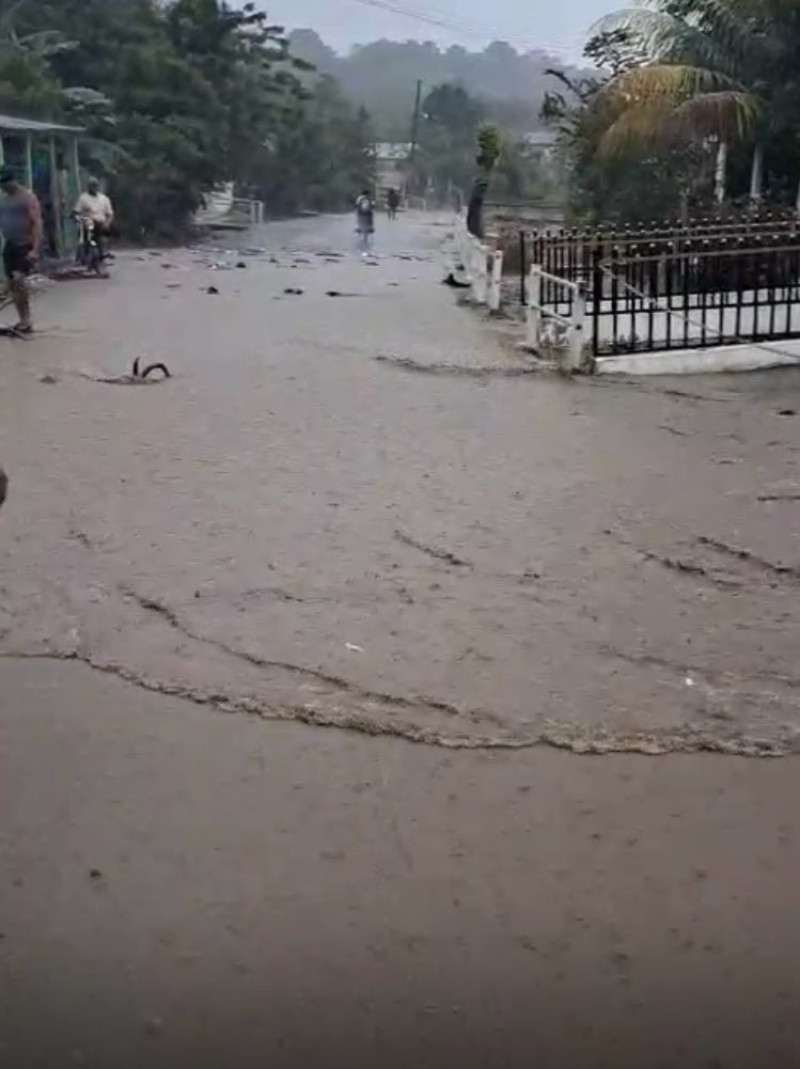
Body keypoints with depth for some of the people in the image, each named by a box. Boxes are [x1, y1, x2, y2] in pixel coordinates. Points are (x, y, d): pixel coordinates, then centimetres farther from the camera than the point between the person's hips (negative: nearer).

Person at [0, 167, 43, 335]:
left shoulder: (28, 197, -8)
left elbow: (37, 223, -15)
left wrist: (35, 249, -23)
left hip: (25, 246, -8)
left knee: (19, 279, -22)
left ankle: (26, 321, -14)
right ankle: (24, 321, 15)